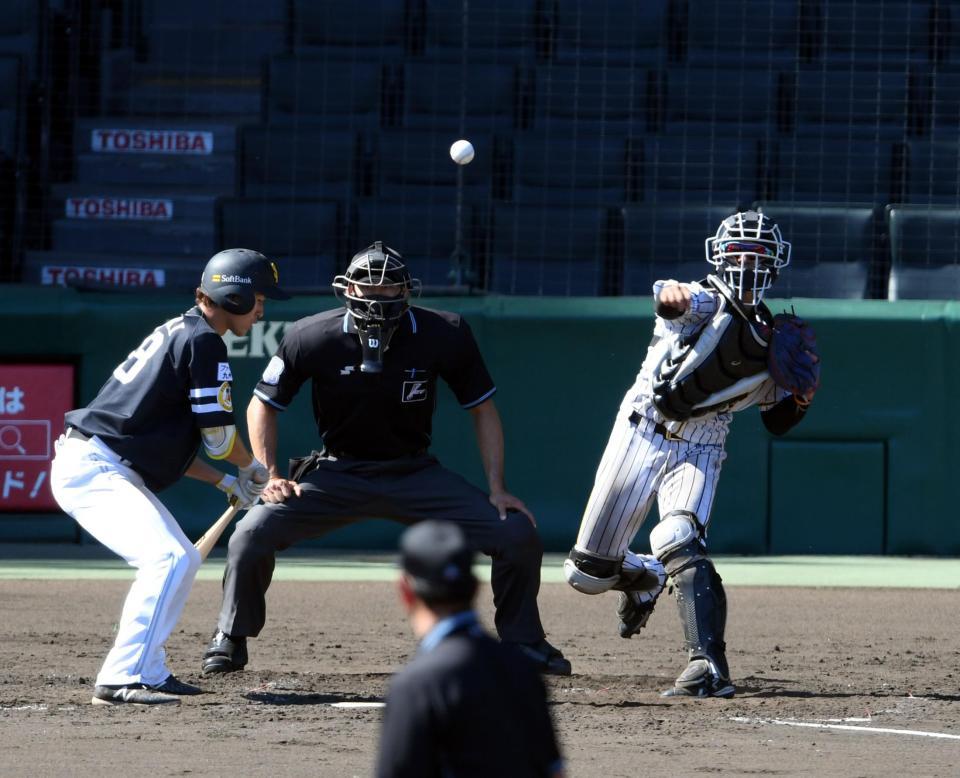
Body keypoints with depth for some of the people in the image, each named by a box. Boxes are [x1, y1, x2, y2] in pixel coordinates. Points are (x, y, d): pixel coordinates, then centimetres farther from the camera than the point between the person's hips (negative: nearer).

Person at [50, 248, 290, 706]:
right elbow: (218, 436, -12)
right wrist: (251, 469, 9)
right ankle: (121, 680, -28)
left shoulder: (177, 332, 19)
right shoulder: (203, 341, -13)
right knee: (167, 558, -23)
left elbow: (163, 439, 22)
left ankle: (149, 673, 19)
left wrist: (226, 483, 19)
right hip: (93, 468, -11)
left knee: (184, 561, 17)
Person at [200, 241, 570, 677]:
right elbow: (263, 405, -1)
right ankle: (231, 640, 3)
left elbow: (482, 409, -2)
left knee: (519, 535, -13)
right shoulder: (310, 338, -16)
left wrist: (496, 489, -8)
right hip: (337, 474, -1)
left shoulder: (445, 335, -14)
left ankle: (522, 642, 11)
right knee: (252, 535, -22)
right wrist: (270, 476, -13)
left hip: (416, 475, 1)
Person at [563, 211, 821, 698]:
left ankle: (709, 667, -34)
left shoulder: (771, 340, 5)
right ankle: (641, 577, 40)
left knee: (678, 542, -30)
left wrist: (801, 396, -7)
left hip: (699, 452, 1)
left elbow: (777, 421, 16)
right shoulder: (706, 304, -9)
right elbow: (677, 301, -36)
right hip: (640, 434, -1)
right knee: (587, 573, 4)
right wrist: (673, 294, -61)